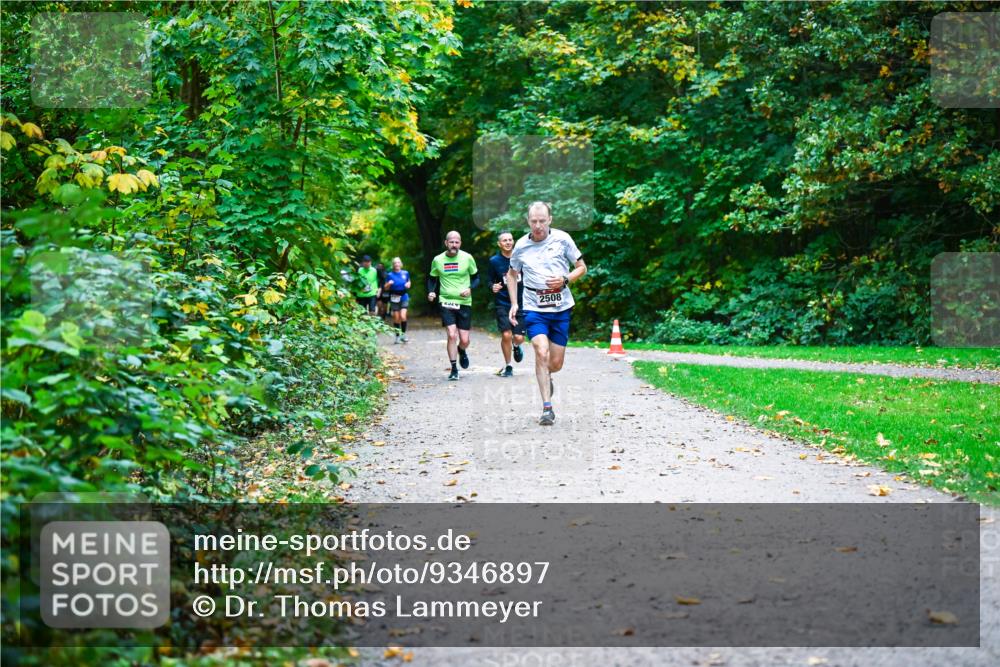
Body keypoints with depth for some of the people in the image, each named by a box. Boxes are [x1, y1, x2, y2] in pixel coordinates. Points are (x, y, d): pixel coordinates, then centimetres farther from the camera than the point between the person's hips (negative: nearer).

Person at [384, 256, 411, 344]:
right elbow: (385, 288, 3)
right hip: (394, 298, 0)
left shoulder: (405, 273, 3)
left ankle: (403, 334, 1)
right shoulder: (390, 275, -1)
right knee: (396, 318, 2)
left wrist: (408, 284, -3)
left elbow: (409, 282, 20)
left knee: (403, 316, -14)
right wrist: (389, 284, -17)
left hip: (404, 297, 0)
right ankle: (397, 336, 14)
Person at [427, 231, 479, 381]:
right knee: (452, 335, -15)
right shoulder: (438, 260, 0)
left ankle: (462, 351, 40)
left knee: (464, 340, 2)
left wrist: (470, 289, -12)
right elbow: (432, 279, 14)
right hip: (446, 301, 0)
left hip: (464, 302, 0)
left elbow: (476, 277, 8)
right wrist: (431, 292, -5)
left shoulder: (467, 258, -3)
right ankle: (454, 369, -3)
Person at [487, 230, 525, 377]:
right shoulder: (494, 261, 0)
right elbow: (491, 280, 10)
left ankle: (516, 346, 33)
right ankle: (508, 366, 8)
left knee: (518, 337, -6)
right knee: (506, 335, -13)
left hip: (520, 303, 1)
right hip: (502, 303, 0)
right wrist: (493, 287, -12)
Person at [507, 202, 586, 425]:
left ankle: (545, 377, 43)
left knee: (556, 363, 5)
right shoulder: (521, 245, 1)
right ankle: (547, 407, -14)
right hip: (534, 308, -1)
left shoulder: (562, 239, -2)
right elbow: (512, 274, 18)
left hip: (561, 308, 1)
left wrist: (564, 279, -13)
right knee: (542, 353, -20)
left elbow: (582, 267, 6)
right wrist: (514, 304, 8)